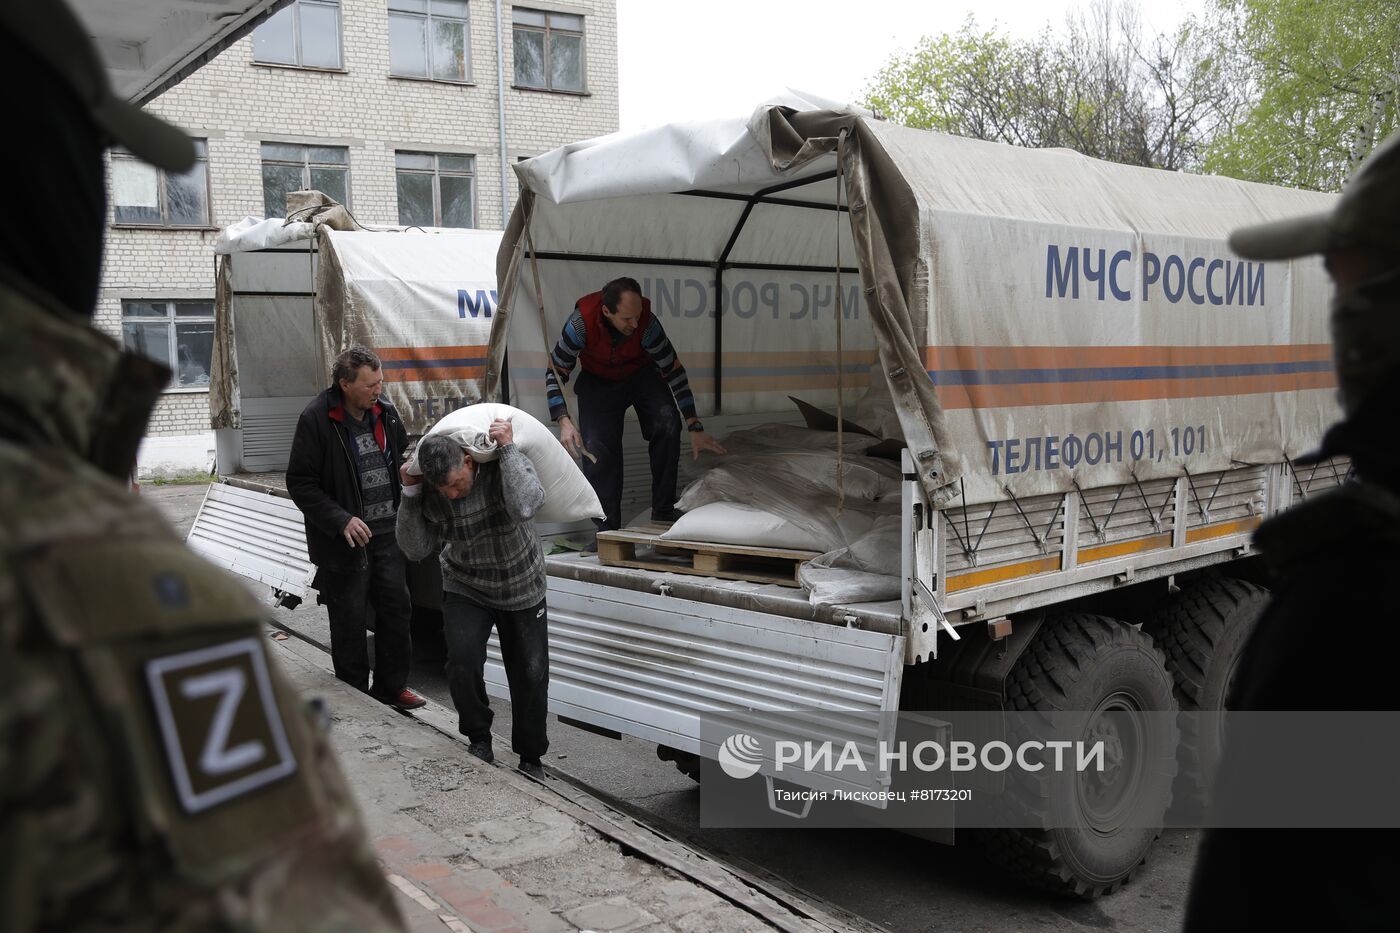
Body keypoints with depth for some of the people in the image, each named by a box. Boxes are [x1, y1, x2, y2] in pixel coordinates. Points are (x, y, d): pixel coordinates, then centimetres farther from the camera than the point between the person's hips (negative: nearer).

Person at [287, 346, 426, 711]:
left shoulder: (385, 410, 3)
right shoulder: (316, 419, -15)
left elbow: (401, 455, 21)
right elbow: (300, 483, -13)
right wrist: (341, 520, -22)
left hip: (386, 531, 6)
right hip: (345, 539, -6)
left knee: (397, 609, 12)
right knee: (349, 622, 6)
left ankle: (391, 687, 27)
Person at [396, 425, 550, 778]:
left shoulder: (507, 463, -24)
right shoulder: (431, 492, -17)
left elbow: (524, 506, -44)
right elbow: (416, 549, -17)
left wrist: (508, 448, -40)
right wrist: (409, 493, -25)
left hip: (523, 588, -1)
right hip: (466, 589, 1)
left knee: (531, 675, 3)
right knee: (462, 660, -21)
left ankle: (531, 759, 25)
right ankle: (479, 740, 6)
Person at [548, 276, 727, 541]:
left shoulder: (647, 322, -32)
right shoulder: (581, 322, -34)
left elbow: (674, 371, -22)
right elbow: (554, 372, -22)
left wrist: (695, 428, -23)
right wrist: (564, 421, -36)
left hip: (641, 374, 1)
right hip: (598, 381, 0)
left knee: (668, 424, -23)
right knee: (596, 447, -16)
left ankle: (663, 510, -10)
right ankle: (607, 529, -3)